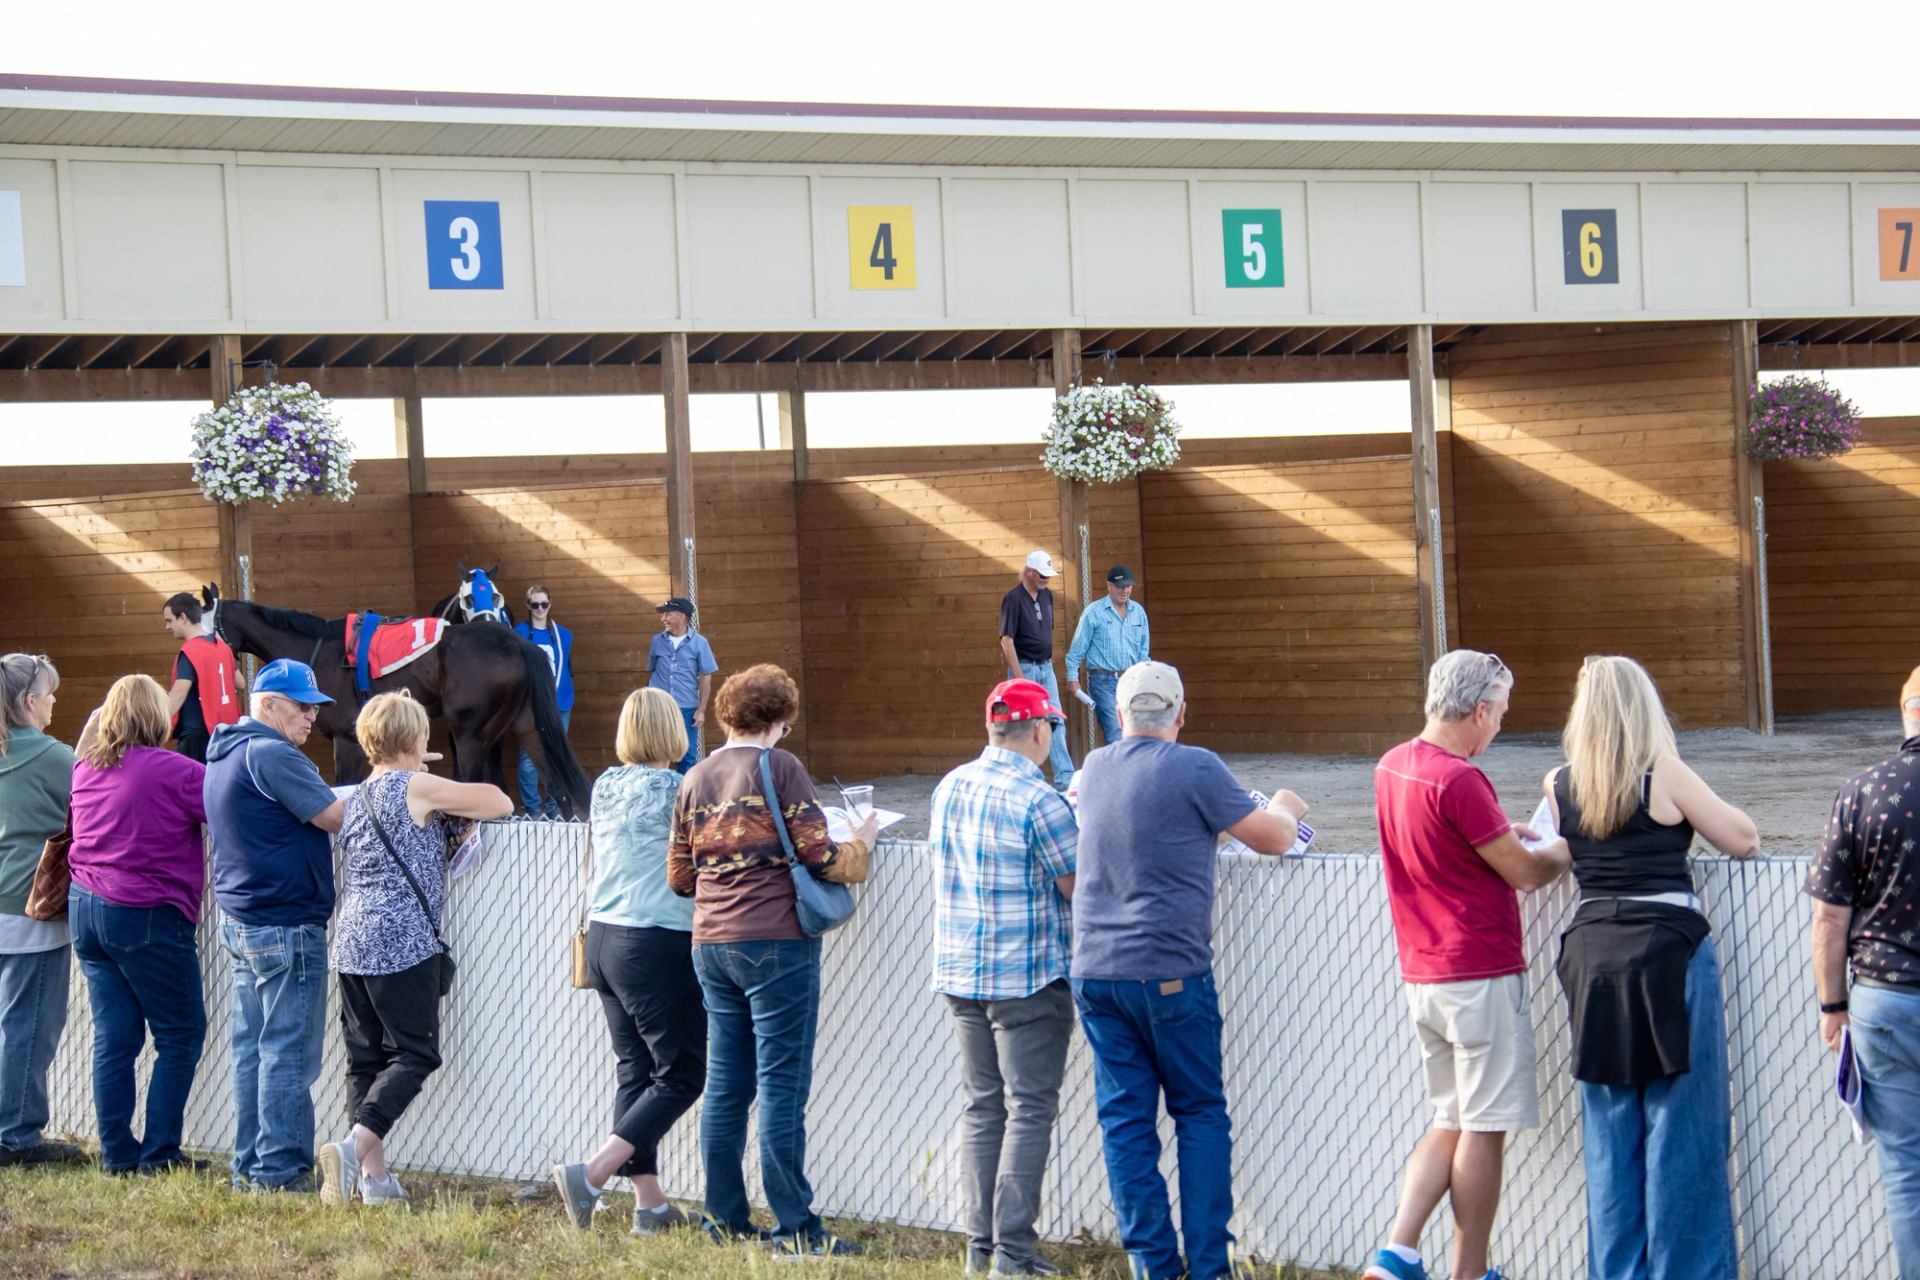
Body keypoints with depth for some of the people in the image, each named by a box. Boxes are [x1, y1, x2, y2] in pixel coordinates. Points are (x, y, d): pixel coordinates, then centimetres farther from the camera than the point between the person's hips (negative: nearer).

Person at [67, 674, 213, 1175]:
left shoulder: (85, 770, 8)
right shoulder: (174, 771, -13)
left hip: (86, 908, 7)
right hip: (147, 917, -7)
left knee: (114, 1036, 8)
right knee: (180, 1034, 3)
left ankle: (117, 1152, 8)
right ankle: (159, 1152, 0)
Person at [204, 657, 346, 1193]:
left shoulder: (225, 756, 16)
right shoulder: (271, 755, -16)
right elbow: (334, 817, -16)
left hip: (241, 922, 10)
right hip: (285, 926, -10)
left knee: (253, 1047, 11)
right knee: (288, 1051, -6)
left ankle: (250, 1167, 14)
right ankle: (281, 1171, -5)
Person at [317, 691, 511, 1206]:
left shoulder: (358, 797, 17)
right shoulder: (417, 788, -4)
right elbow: (501, 804, -2)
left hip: (350, 945, 8)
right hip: (402, 945, -7)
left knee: (365, 1059, 7)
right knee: (415, 1055, -4)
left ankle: (374, 1174, 3)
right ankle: (354, 1147, -21)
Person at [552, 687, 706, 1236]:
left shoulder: (605, 787, 6)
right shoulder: (676, 791, -14)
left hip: (602, 937, 8)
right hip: (657, 944, -7)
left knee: (636, 1069, 11)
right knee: (681, 1076, 0)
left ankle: (649, 1203, 10)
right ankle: (590, 1177, -11)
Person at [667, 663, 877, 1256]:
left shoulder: (696, 779, 11)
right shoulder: (780, 768, -8)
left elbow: (679, 877, 17)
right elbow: (820, 857, -11)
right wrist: (862, 846, 8)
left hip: (712, 946, 7)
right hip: (776, 943, -6)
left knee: (725, 1085, 11)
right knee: (782, 1088, -5)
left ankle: (725, 1219, 15)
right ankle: (796, 1228, -5)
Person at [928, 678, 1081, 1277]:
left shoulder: (949, 788, 5)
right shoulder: (1039, 802, -18)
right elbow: (1080, 889, -14)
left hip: (961, 974, 7)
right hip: (1028, 977, -7)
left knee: (982, 1106, 13)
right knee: (1029, 1110, -2)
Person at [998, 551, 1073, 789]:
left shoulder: (1047, 595, 8)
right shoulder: (1013, 598, -14)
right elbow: (1007, 640, -17)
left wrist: (1049, 661, 15)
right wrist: (1018, 677, -20)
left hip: (1046, 668, 7)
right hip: (1024, 668, -7)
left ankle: (1064, 778, 1)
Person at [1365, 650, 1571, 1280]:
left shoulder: (1392, 767, 6)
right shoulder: (1458, 780, -20)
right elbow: (1523, 872, -14)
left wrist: (1505, 835, 19)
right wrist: (1565, 848, 5)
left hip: (1422, 978, 8)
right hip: (1480, 976, -8)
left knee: (1451, 1123, 16)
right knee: (1484, 1131, 2)